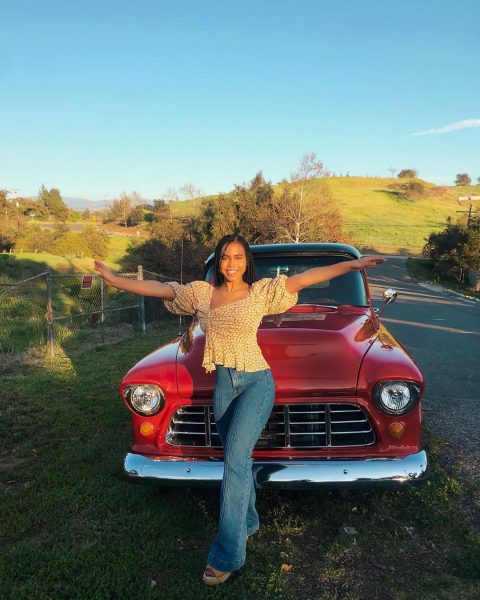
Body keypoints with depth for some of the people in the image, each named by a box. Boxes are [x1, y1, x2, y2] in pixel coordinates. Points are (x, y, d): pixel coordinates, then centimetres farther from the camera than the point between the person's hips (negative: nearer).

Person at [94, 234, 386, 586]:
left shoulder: (261, 292, -5)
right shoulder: (202, 293, 5)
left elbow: (304, 279, -11)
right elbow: (159, 288, 8)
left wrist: (351, 265, -17)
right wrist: (116, 280, 8)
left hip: (255, 382, -4)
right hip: (223, 383, 5)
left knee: (235, 459, -11)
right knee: (238, 458, 16)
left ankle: (227, 555, -1)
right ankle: (249, 522, 38)